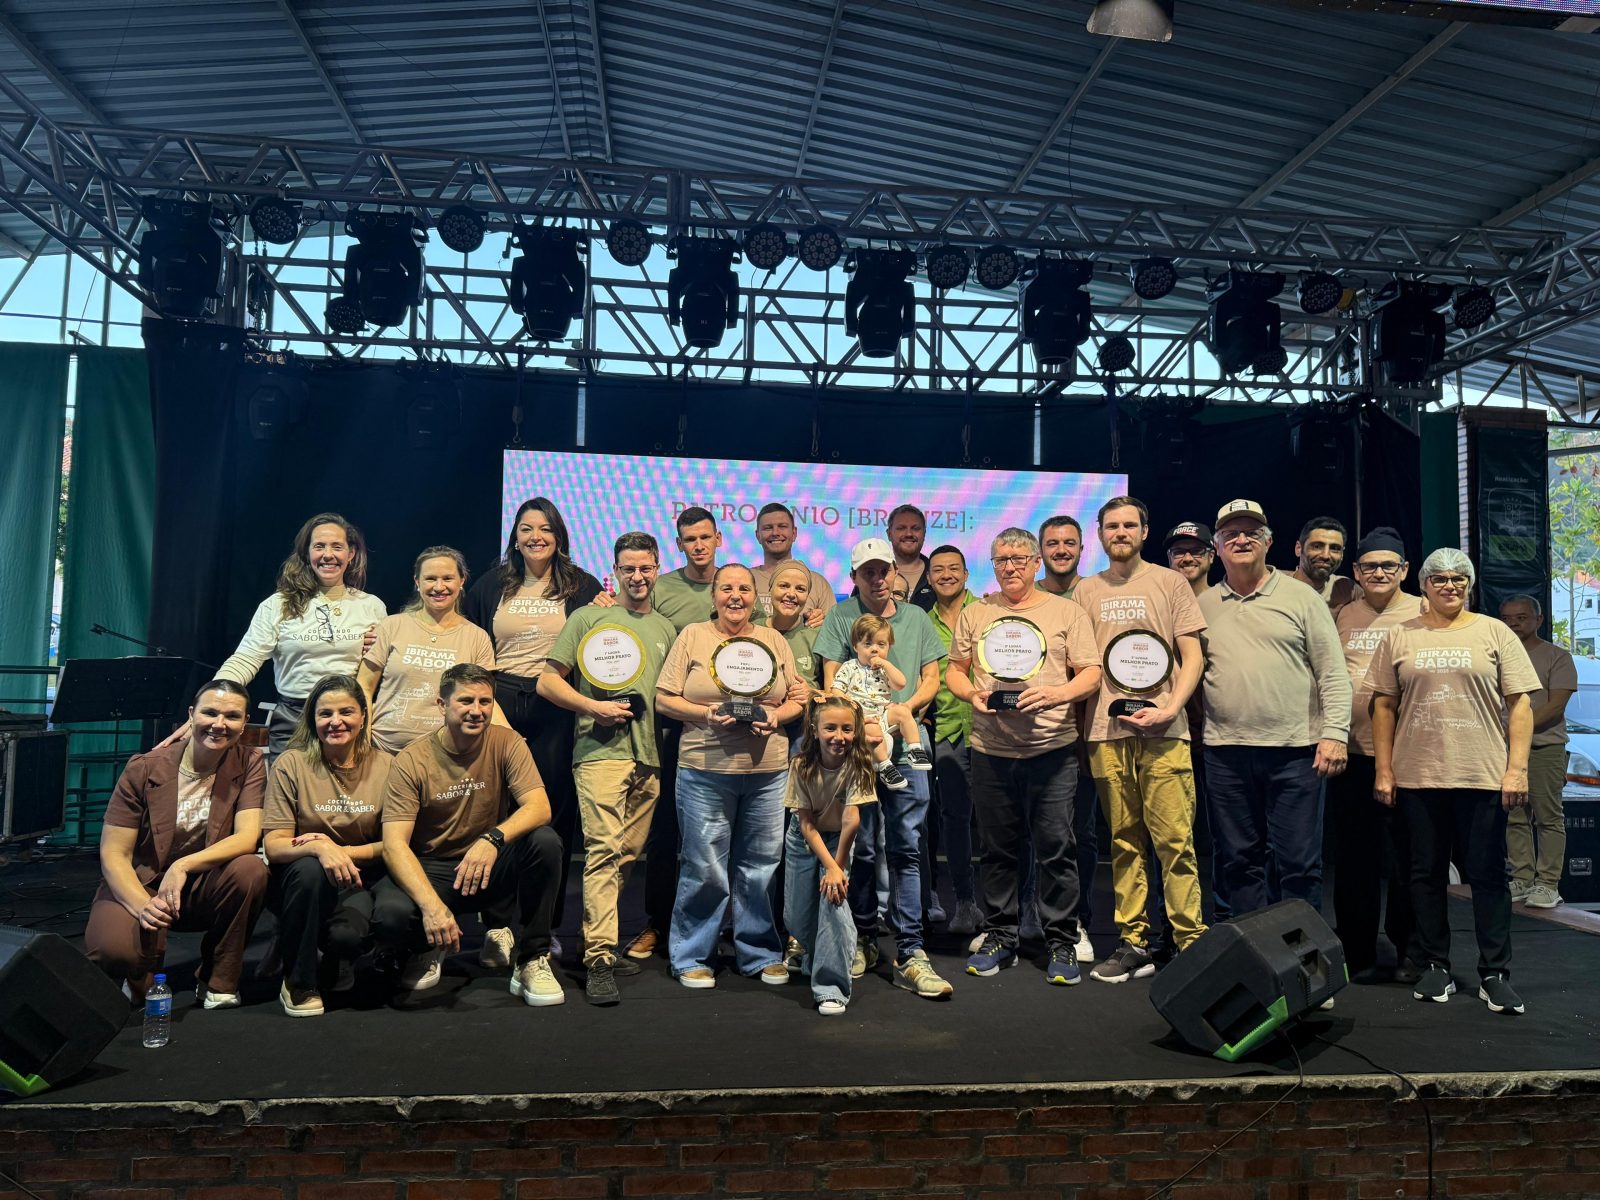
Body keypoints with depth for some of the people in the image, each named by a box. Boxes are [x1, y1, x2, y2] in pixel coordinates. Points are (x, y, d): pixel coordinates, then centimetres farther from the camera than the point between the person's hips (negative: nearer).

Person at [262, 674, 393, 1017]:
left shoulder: (385, 767, -1)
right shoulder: (291, 764, -6)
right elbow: (273, 845, -12)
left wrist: (342, 851, -18)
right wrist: (318, 849, -32)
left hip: (357, 879, 0)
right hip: (297, 879, 0)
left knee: (346, 934, -32)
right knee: (309, 869, -35)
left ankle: (328, 976, 9)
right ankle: (298, 984, -14)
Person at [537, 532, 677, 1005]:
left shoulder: (666, 628, 18)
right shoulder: (588, 618, 4)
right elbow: (548, 681, 0)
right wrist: (593, 706, -11)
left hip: (649, 757, 5)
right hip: (601, 752, -5)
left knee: (627, 854, 8)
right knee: (603, 849, -14)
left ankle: (598, 942, 21)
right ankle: (599, 958, -14)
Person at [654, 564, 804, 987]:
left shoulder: (774, 640, 13)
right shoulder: (692, 637, 5)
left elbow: (796, 700, 13)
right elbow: (664, 699, 1)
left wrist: (775, 717, -7)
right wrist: (706, 714, -13)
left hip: (767, 771, 3)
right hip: (705, 770, -3)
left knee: (761, 866, 9)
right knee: (703, 868, 1)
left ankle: (761, 954, 24)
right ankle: (691, 956, 18)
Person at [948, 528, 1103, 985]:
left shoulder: (1066, 612, 5)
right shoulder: (975, 613, 12)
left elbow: (1091, 673, 1)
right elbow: (955, 669, 16)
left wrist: (1058, 693, -17)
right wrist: (972, 694, -5)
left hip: (1052, 748, -2)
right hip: (990, 750, 2)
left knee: (1056, 849, 0)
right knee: (995, 849, 10)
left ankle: (1061, 943, 13)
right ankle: (999, 936, 23)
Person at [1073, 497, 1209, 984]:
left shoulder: (1169, 582, 8)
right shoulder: (1086, 591, 15)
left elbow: (1192, 657, 4)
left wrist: (1170, 708, -11)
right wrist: (1085, 717, 1)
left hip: (1162, 730, -3)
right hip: (1106, 731, 3)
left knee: (1174, 840, -7)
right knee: (1124, 842, 6)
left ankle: (1191, 943, 0)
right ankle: (1133, 943, 12)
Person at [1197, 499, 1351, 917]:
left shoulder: (1302, 597, 3)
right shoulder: (1203, 606, 10)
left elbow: (1333, 674, 1)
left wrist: (1334, 733, -8)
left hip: (1295, 751, -2)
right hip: (1225, 753, 3)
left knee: (1299, 863, 2)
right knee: (1239, 862, 10)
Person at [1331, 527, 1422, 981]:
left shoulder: (1423, 612, 4)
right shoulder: (1340, 616, 11)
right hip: (1350, 751, 3)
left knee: (1407, 855, 4)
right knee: (1353, 857, 9)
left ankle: (1408, 952, 18)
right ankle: (1357, 952, 19)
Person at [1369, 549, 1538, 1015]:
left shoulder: (1494, 633, 5)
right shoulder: (1400, 637, 8)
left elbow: (1520, 704, 1)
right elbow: (1385, 706, 8)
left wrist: (1517, 768, -8)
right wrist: (1384, 770, 2)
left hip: (1483, 776, -1)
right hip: (1417, 776, 1)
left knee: (1487, 875, 3)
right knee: (1426, 873, 8)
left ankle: (1495, 975, 13)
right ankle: (1435, 968, 18)